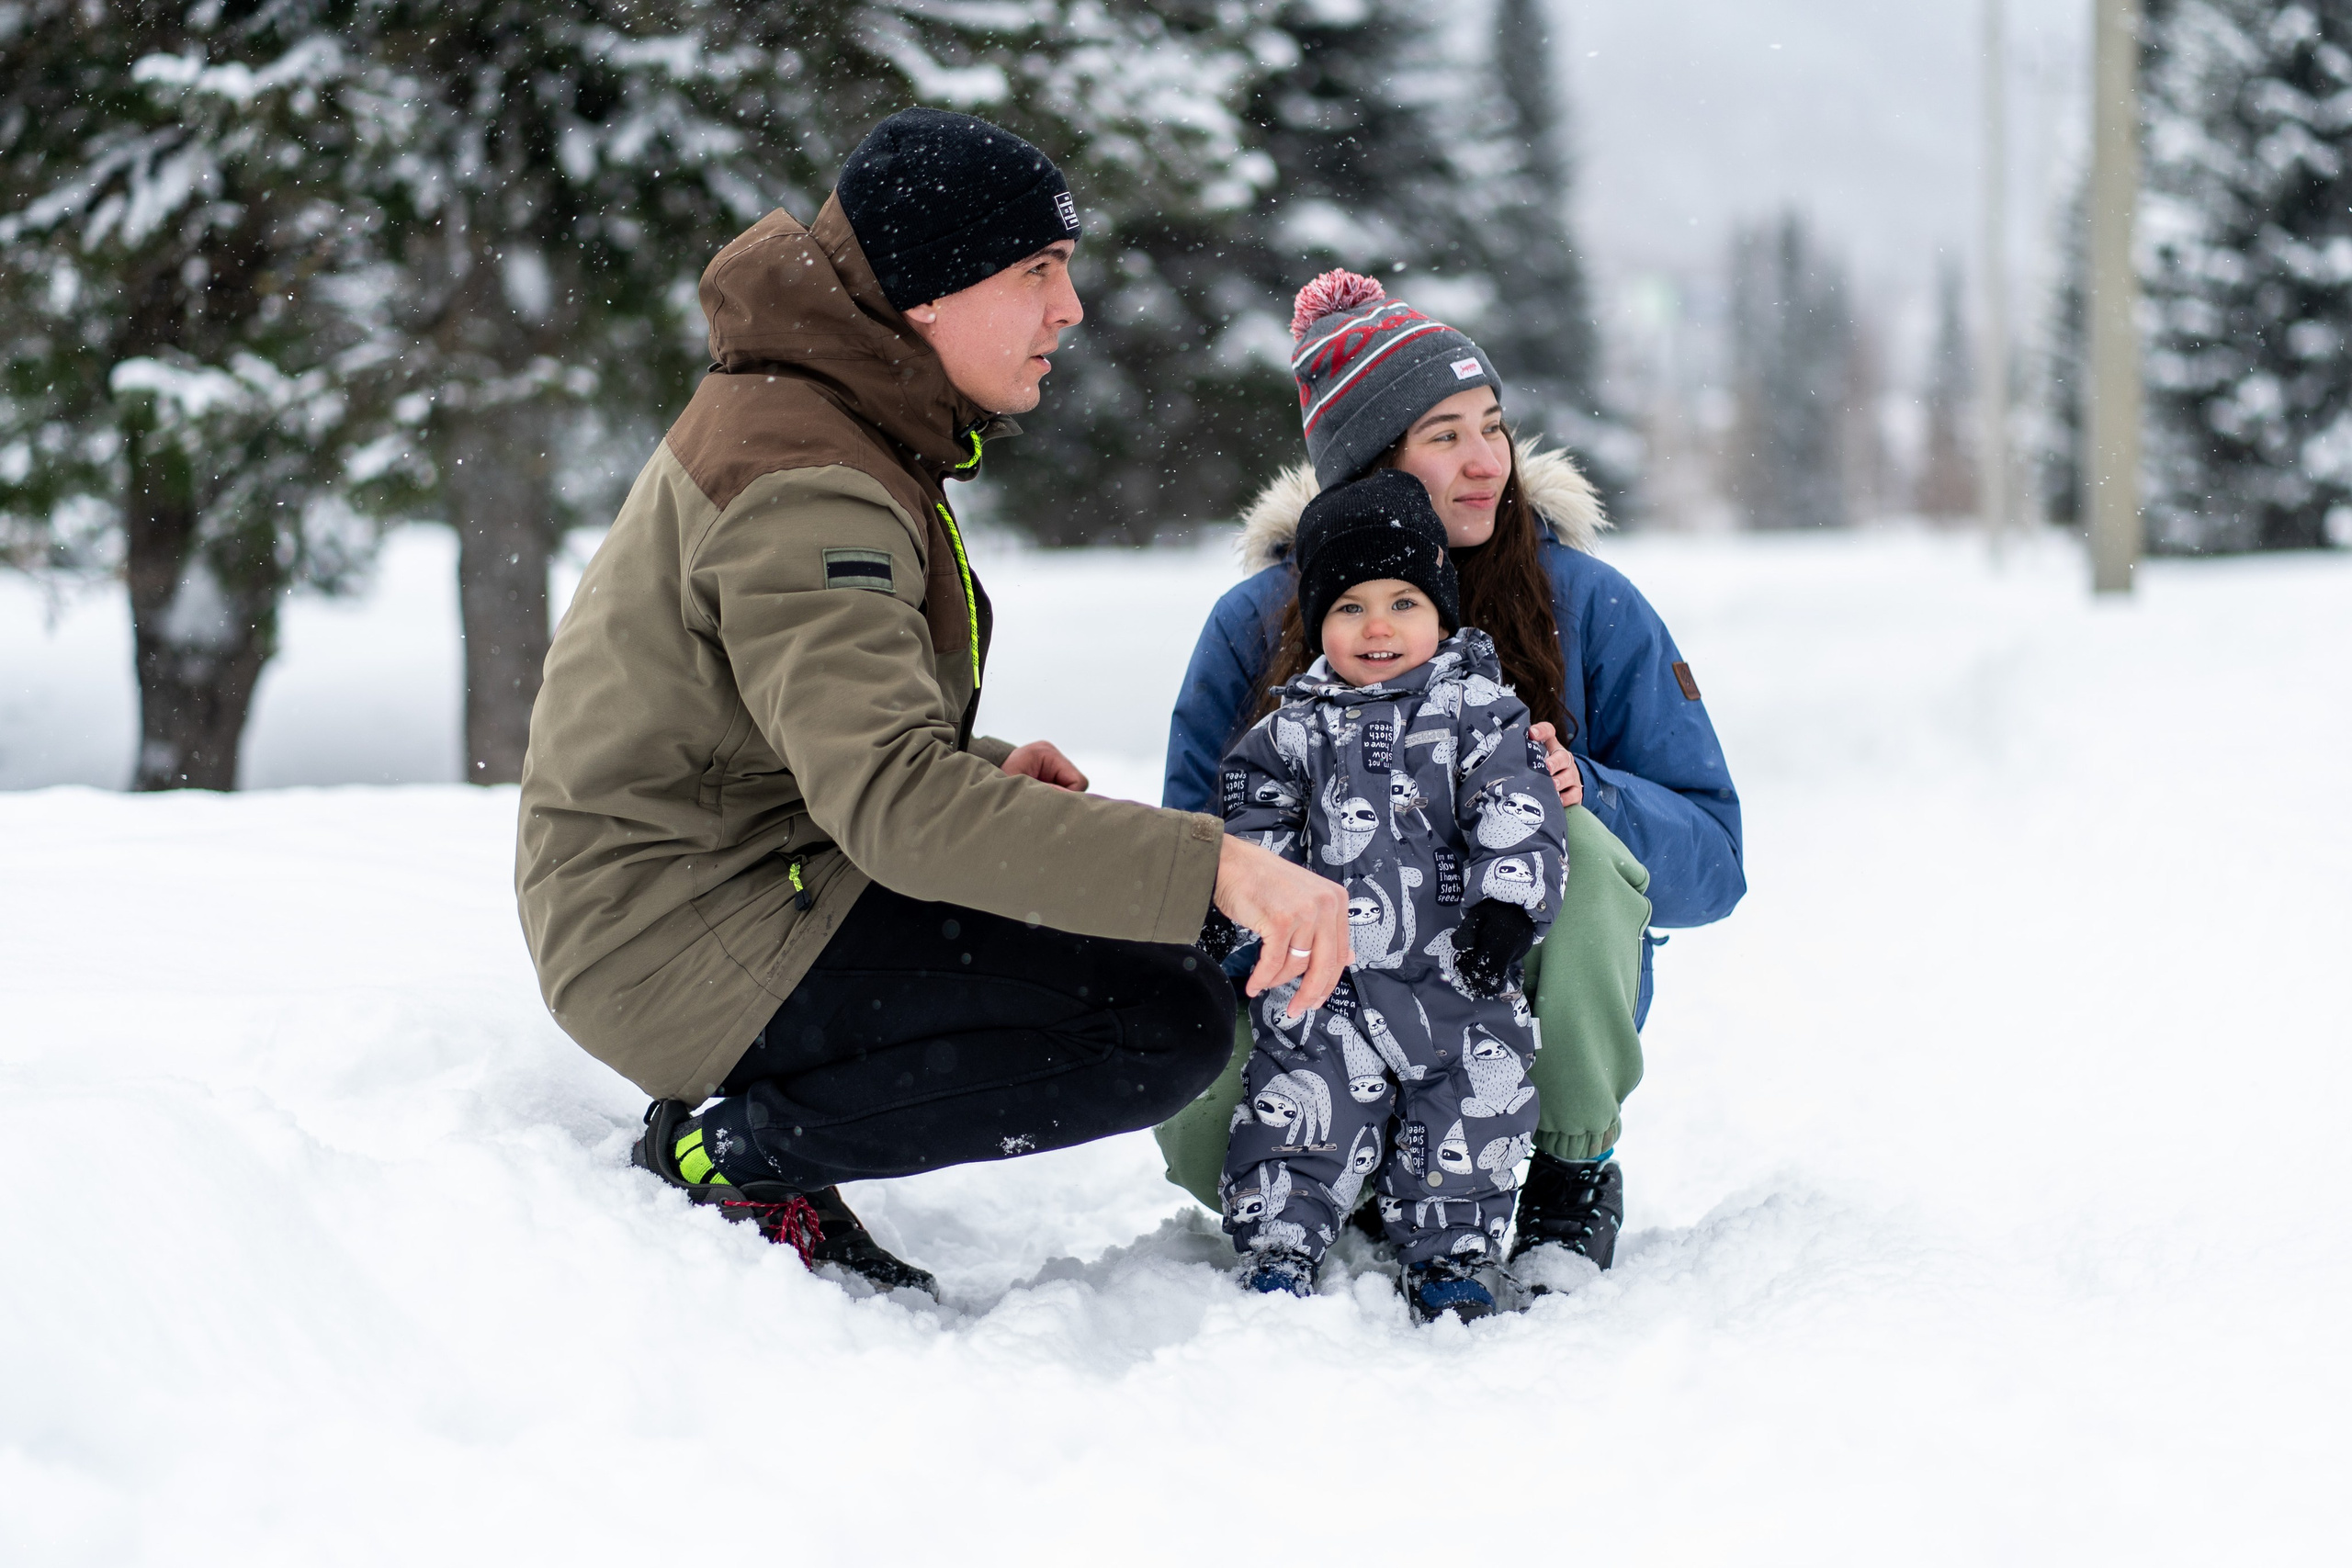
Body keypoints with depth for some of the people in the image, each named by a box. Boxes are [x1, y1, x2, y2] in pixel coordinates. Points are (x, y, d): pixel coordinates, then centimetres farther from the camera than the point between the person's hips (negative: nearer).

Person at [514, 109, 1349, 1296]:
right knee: (1168, 1021, -16)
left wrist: (982, 770, 0)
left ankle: (745, 1129, 8)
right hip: (692, 940, -10)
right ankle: (734, 1148, -7)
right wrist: (1212, 870, -41)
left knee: (1145, 927, 15)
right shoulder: (805, 488, -23)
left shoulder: (807, 411, 11)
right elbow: (893, 802, -36)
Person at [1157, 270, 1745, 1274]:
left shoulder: (1590, 607, -4)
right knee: (1200, 1136, -31)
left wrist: (1583, 797, -26)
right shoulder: (1258, 621, -1)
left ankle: (1574, 1171, -10)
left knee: (1574, 839, -31)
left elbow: (1712, 858, -5)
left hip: (1532, 1005, 0)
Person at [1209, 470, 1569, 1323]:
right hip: (1329, 976, 1)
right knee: (1304, 1102, -4)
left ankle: (1448, 1258, 18)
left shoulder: (1479, 711, 0)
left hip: (1458, 974, -1)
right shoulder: (1294, 730, 7)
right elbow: (1256, 823, 11)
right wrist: (1219, 905, -3)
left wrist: (1506, 907, -20)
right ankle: (1280, 1249, 8)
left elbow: (1516, 819, -7)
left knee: (1467, 1122, 3)